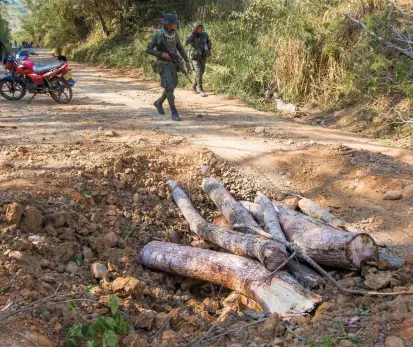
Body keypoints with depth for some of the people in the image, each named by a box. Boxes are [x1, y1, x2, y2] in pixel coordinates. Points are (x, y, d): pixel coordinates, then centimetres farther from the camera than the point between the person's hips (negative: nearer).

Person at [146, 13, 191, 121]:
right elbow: (148, 50, -10)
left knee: (172, 87, 13)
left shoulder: (175, 34, 1)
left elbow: (180, 48, 12)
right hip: (163, 65, -6)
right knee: (169, 87, -15)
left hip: (173, 64, 6)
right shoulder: (158, 34, -14)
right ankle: (174, 112, -10)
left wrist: (187, 61, 3)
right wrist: (162, 54, -21)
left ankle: (159, 102, 37)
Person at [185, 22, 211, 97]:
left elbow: (209, 41, 18)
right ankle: (201, 91, -14)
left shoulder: (205, 35, -1)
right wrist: (192, 34, -30)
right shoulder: (192, 36, -11)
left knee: (201, 73, 15)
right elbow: (186, 43, -29)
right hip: (195, 58, -5)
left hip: (203, 57, 5)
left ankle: (194, 86, 38)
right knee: (198, 74, -16)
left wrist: (208, 48, -1)